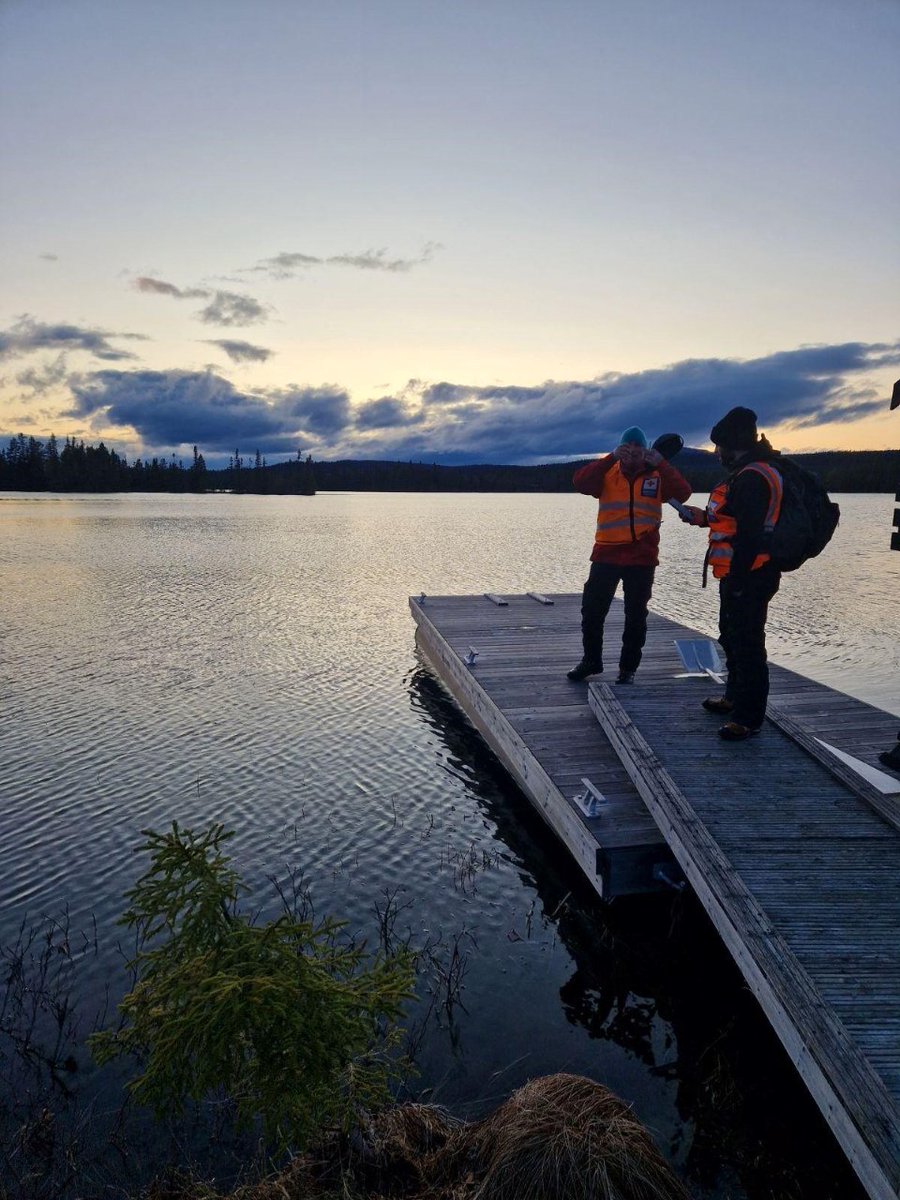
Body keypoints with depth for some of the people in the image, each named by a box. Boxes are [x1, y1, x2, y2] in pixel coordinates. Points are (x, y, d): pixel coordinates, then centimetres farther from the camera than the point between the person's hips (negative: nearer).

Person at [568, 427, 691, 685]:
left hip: (642, 557, 0)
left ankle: (628, 667, 21)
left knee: (635, 615, 7)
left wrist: (661, 464, -18)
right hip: (606, 553, 0)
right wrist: (611, 458, -20)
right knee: (592, 609, 3)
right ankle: (591, 660, 21)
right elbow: (580, 482, -14)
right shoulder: (607, 473, 4)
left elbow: (683, 492, -9)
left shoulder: (657, 476, 6)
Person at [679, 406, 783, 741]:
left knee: (747, 644, -5)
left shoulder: (752, 477, -19)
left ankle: (748, 718, 2)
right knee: (732, 637, 23)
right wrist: (702, 517, 18)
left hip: (748, 577, -11)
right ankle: (735, 698, 38)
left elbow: (750, 533, -25)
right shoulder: (746, 474, 16)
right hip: (741, 575, 11)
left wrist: (737, 577, -25)